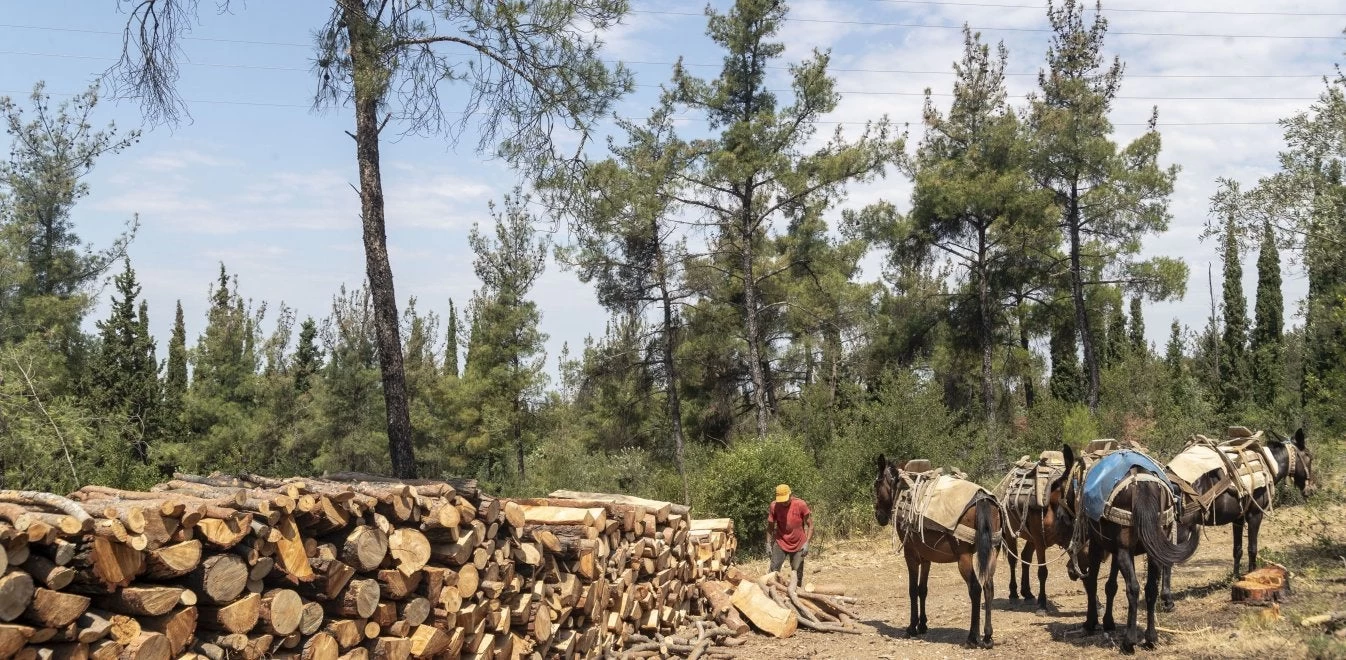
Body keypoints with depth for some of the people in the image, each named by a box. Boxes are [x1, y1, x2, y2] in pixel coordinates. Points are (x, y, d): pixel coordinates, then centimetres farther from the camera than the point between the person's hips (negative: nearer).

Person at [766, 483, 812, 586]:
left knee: (798, 574, 6)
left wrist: (807, 543, -13)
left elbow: (810, 525, -6)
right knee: (774, 570, -5)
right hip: (780, 544, 1)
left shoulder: (801, 505, -14)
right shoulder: (774, 506, -10)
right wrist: (769, 544, -1)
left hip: (798, 546, -1)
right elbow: (770, 526, 1)